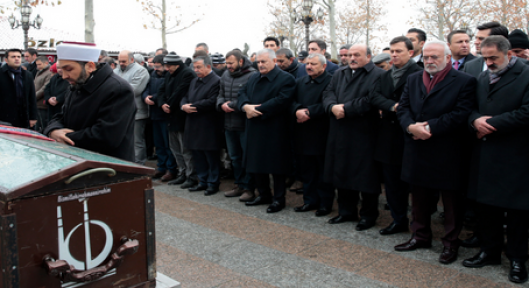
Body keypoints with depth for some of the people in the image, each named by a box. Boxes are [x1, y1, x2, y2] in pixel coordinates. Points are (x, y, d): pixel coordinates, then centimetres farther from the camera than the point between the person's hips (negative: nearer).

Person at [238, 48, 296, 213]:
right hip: (255, 131, 7)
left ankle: (279, 199, 15)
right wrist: (246, 106, -13)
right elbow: (242, 93, 10)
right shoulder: (254, 78, 16)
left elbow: (280, 101, -20)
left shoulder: (286, 79, -8)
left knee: (276, 165, 1)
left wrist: (257, 110, -18)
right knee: (256, 163, 14)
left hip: (275, 131, -7)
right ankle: (263, 195, 30)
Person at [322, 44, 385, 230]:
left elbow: (371, 101, -18)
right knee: (342, 173, 13)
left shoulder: (377, 75, -5)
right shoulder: (340, 74, 18)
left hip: (363, 136, -6)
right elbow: (328, 93, 8)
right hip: (340, 135, 7)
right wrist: (333, 107, -13)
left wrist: (346, 109, -17)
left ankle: (368, 215, 17)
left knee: (365, 176, 2)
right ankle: (346, 211, 28)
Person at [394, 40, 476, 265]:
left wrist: (430, 127, -19)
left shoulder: (464, 81, -5)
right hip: (417, 151, 5)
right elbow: (403, 108, 5)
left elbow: (461, 113, -15)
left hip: (448, 153, -5)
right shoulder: (413, 79, 11)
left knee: (451, 201, 7)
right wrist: (411, 127, -15)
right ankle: (421, 236, 32)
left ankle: (451, 243, 21)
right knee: (419, 198, 16)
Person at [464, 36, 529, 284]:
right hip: (485, 154, 6)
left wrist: (491, 124, -15)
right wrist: (476, 120, -9)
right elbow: (470, 107, 14)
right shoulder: (482, 79, 14)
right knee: (485, 204, 12)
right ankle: (490, 251, 28)